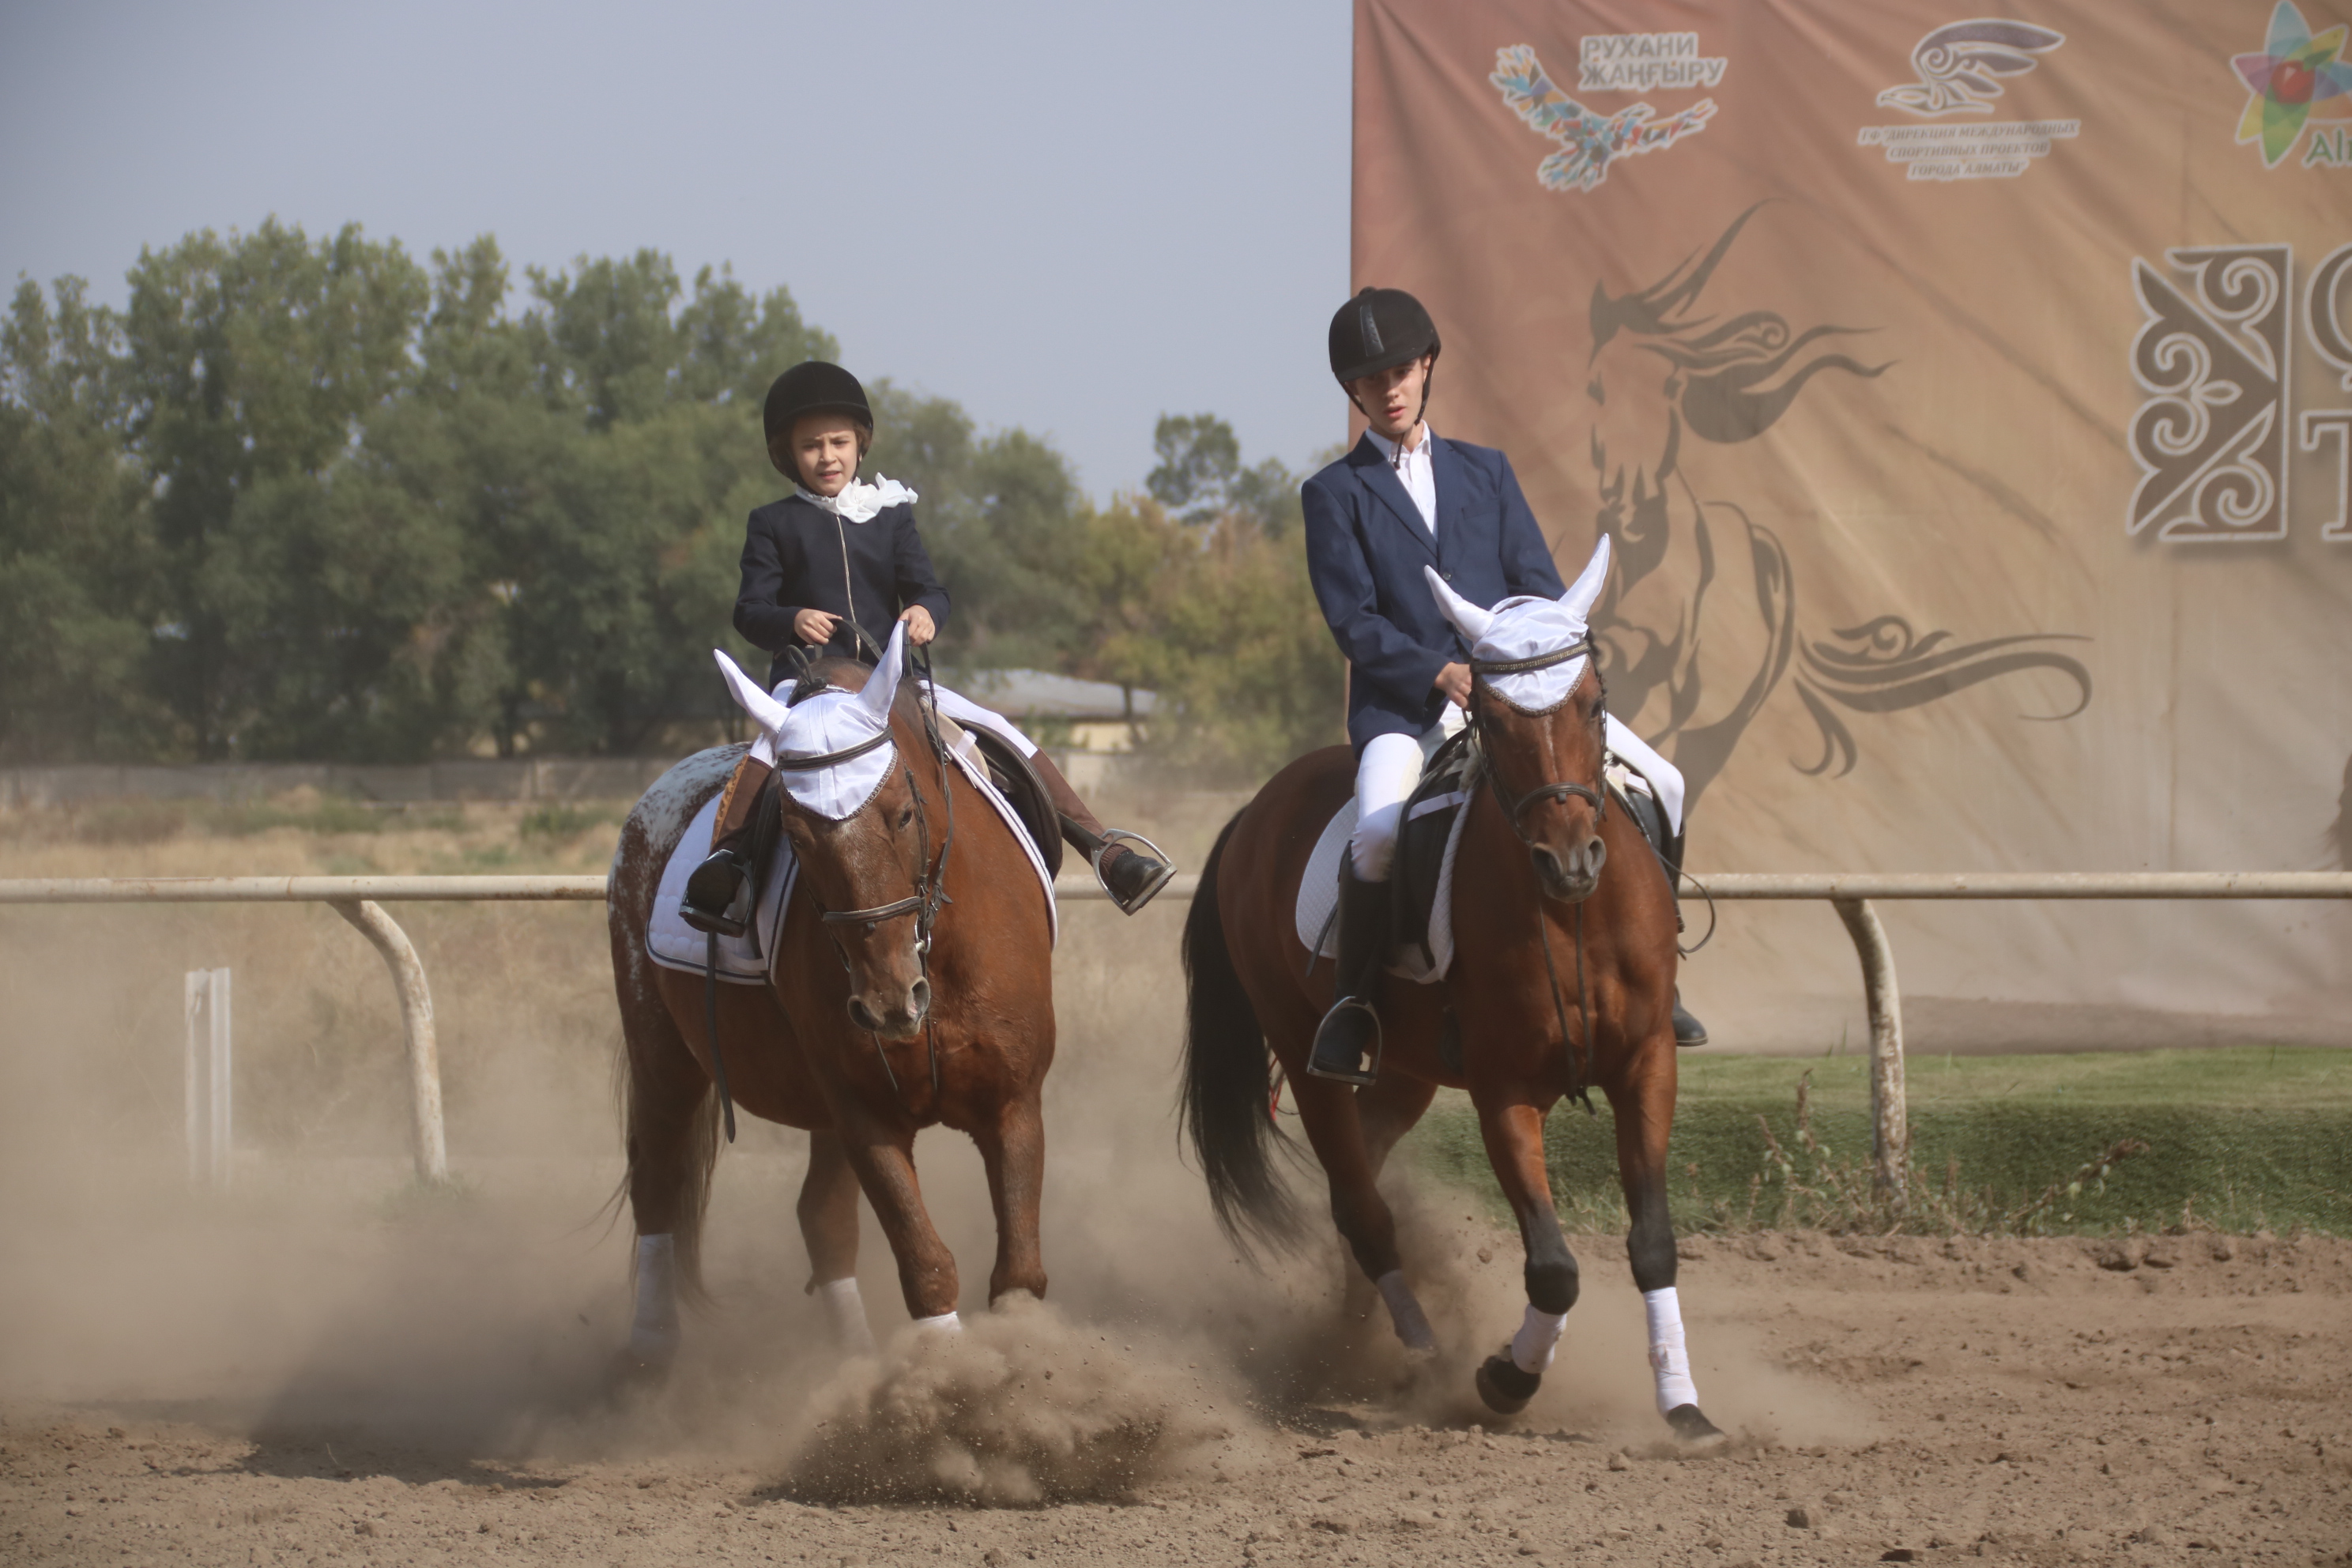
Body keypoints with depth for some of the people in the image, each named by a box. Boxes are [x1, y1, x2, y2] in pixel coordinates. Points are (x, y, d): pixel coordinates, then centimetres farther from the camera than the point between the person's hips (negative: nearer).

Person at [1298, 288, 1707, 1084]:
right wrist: (1441, 675, -16)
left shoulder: (1486, 472, 20)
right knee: (1380, 830, -35)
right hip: (1402, 709, -3)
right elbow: (1354, 622, -2)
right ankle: (1353, 1005, -18)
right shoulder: (1334, 495, 9)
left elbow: (1539, 587, 13)